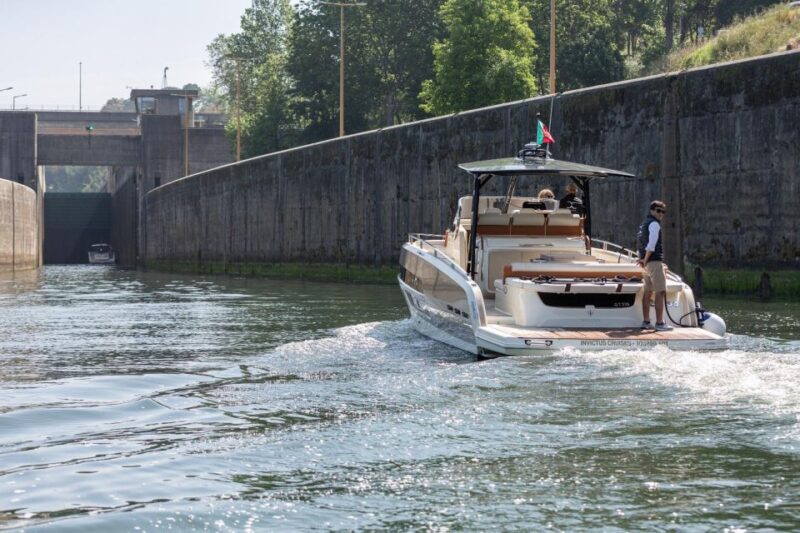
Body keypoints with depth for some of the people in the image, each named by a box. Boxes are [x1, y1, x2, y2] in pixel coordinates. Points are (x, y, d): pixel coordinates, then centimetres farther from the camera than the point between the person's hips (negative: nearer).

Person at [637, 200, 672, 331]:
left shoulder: (644, 224, 20)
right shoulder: (654, 224, -10)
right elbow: (652, 244, -19)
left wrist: (642, 259, 7)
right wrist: (645, 260, -13)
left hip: (648, 263, 10)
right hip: (655, 261, -10)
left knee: (648, 292, 12)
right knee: (660, 292, -10)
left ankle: (645, 321, 13)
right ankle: (660, 323, -15)